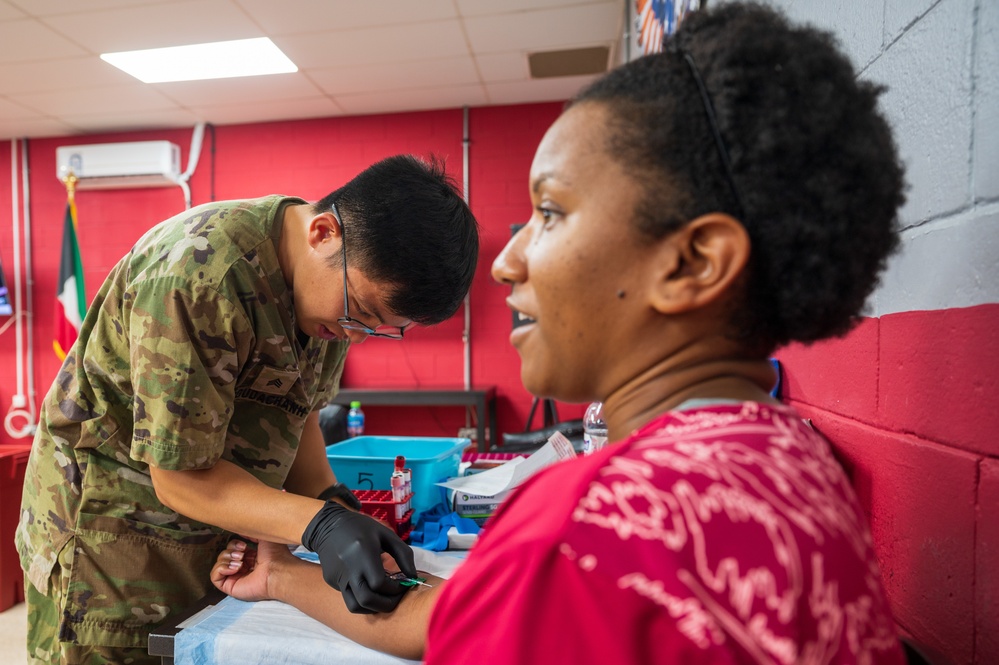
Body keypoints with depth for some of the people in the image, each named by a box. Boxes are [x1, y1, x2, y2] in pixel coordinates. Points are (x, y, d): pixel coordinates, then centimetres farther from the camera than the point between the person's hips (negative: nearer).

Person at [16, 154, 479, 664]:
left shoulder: (339, 281, -8)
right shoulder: (201, 276, -31)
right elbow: (181, 478, -26)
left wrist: (332, 501, -15)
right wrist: (320, 524, -36)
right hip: (107, 537, -6)